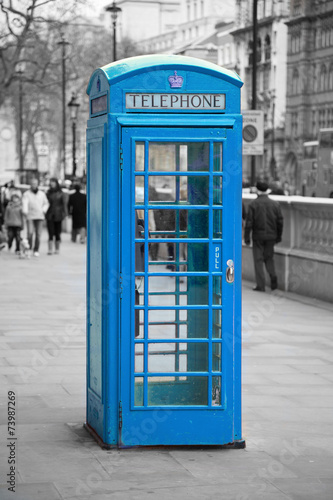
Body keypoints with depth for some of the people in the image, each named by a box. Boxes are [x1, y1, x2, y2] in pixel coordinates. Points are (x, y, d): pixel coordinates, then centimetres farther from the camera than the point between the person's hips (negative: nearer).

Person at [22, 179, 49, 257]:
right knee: (30, 233, -14)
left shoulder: (42, 194, 12)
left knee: (38, 234, -1)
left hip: (39, 216, 3)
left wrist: (43, 210, 4)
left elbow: (46, 203, 22)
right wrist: (25, 211, -32)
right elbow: (24, 203, -14)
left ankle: (36, 250, 7)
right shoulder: (26, 194, 1)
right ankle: (29, 248, 3)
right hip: (30, 216, -2)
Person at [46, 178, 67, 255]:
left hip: (58, 215, -1)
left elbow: (64, 203, 1)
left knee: (57, 232, 7)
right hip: (50, 215, 1)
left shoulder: (60, 193, 0)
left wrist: (64, 213, -7)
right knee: (51, 232, -5)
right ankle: (50, 249, -8)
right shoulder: (48, 193, 4)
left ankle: (57, 248, 17)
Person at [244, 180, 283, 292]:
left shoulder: (253, 204, -8)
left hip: (258, 236, -3)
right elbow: (280, 221, 4)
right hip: (271, 236, 3)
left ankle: (260, 285, 1)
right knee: (269, 257, 18)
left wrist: (246, 237, -2)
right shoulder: (275, 204, 1)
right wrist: (279, 236, 14)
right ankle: (273, 275, -5)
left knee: (258, 259, 4)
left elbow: (249, 222, -10)